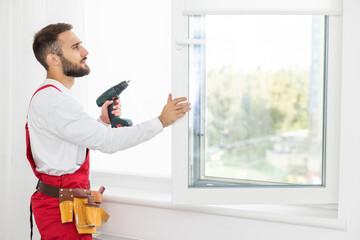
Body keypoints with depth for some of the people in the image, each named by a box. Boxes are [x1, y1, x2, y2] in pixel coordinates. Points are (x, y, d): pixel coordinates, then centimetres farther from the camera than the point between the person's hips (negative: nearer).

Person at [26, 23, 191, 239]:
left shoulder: (52, 96, 14)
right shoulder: (51, 101, -20)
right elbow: (107, 141, -23)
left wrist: (103, 121, 1)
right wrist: (162, 121, -19)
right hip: (62, 206, -10)